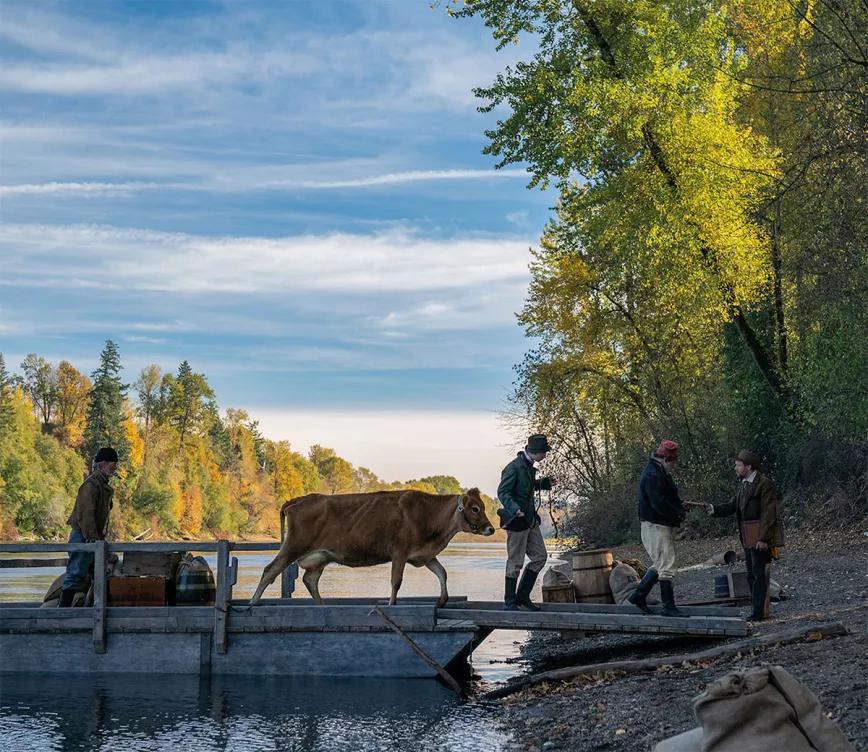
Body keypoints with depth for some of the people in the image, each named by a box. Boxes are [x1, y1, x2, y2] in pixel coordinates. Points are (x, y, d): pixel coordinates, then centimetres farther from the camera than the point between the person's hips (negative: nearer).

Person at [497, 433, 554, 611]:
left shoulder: (529, 466, 11)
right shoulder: (514, 467, -17)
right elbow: (502, 492, -20)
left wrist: (543, 483, 14)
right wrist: (515, 509, -33)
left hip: (530, 520, 9)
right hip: (517, 522, -9)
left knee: (540, 556, 10)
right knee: (515, 563, -2)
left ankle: (523, 596, 19)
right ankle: (510, 602, 8)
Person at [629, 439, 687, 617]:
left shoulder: (659, 473, 17)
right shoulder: (652, 476, -19)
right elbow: (659, 504, -25)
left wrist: (680, 505, 8)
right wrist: (680, 513, -15)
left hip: (662, 526, 11)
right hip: (656, 527, -11)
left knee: (660, 565, 17)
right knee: (666, 567, -8)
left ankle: (638, 596, 23)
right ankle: (669, 607, -4)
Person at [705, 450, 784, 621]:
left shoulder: (764, 484, -12)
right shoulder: (743, 484, 16)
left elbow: (768, 513, -17)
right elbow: (732, 506, 11)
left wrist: (763, 538, -21)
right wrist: (715, 509, -8)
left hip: (761, 537, -9)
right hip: (748, 537, 9)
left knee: (759, 574, -8)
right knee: (752, 574, 13)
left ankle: (759, 612, -6)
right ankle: (758, 610, 19)